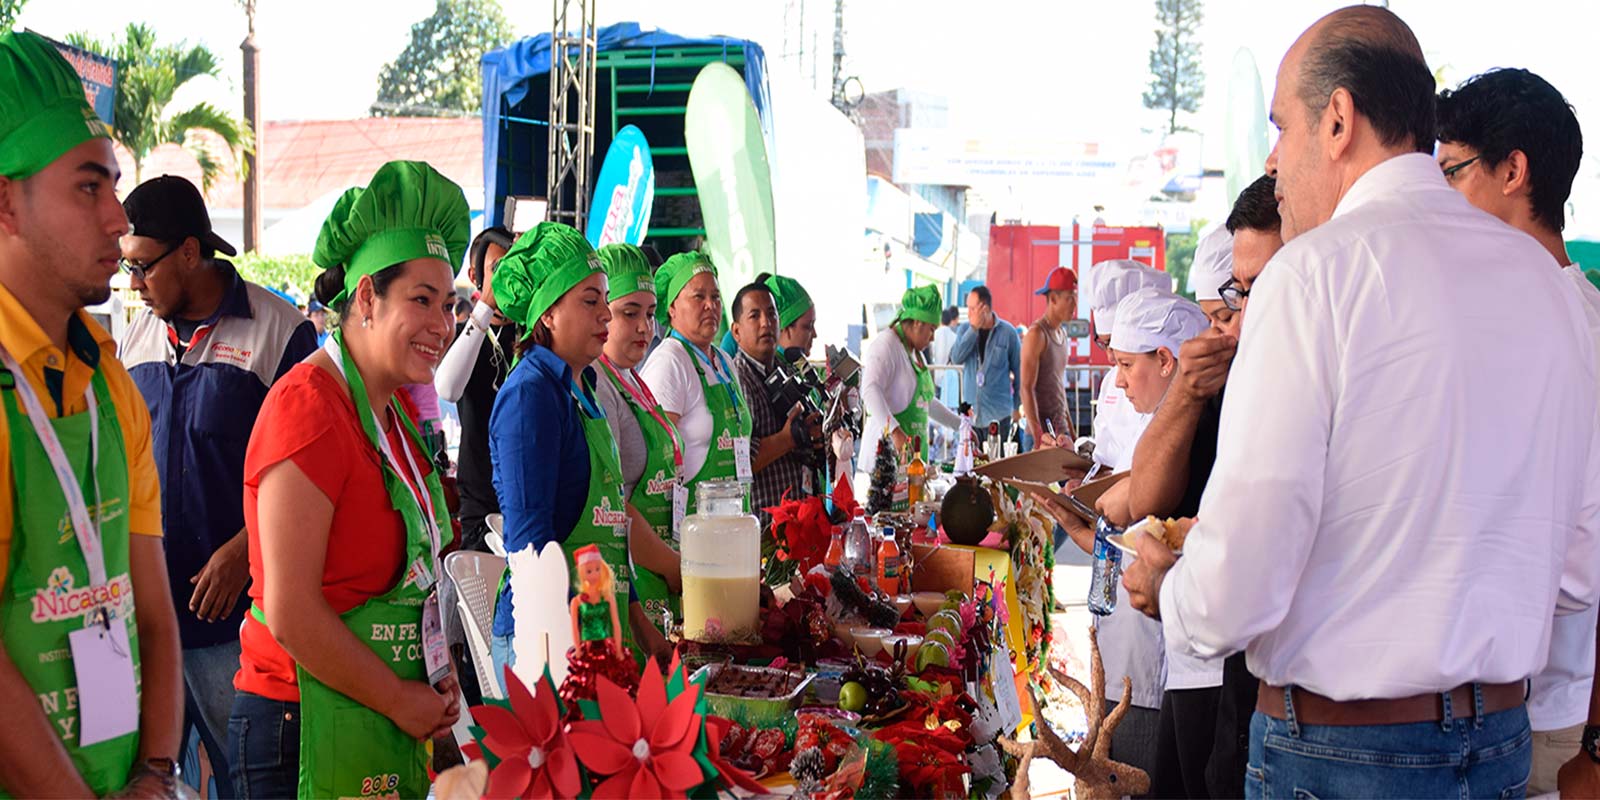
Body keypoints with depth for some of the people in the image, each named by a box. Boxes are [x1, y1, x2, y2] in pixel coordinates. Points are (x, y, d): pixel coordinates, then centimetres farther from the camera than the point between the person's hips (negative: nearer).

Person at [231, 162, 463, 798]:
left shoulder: (397, 408, 9)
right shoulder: (309, 406, -17)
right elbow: (290, 612, -20)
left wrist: (437, 673, 6)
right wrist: (400, 699, -11)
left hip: (397, 716, 8)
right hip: (304, 725, -8)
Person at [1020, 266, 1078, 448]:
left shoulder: (1062, 332, 14)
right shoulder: (1036, 334, -12)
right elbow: (1026, 389, -17)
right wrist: (1038, 435, -26)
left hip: (1061, 427, 8)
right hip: (1043, 428, -8)